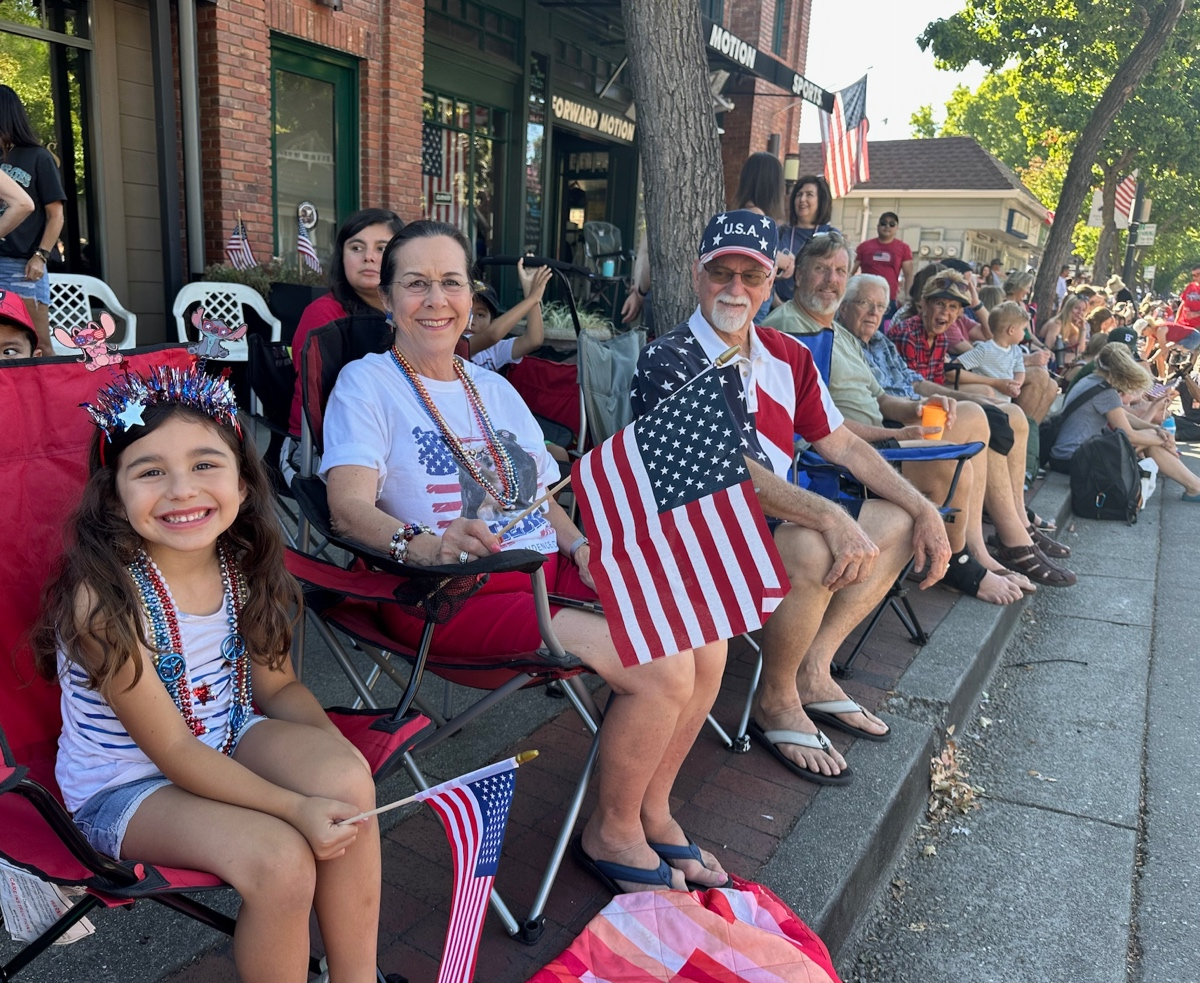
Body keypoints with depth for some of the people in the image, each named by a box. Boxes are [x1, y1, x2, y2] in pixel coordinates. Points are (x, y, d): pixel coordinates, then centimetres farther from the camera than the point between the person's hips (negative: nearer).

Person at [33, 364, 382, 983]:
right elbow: (172, 751, -22)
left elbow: (276, 684, 0)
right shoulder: (104, 596, -27)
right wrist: (296, 807, -28)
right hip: (126, 784, -4)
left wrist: (337, 751, -18)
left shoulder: (244, 565, -11)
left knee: (346, 776, -22)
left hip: (228, 737, 5)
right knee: (281, 858, -26)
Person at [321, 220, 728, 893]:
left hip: (547, 571, 7)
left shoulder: (495, 389, 20)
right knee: (661, 669, -22)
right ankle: (611, 834, 5)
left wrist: (581, 546, -2)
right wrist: (424, 543, -37)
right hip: (450, 594, -7)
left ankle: (652, 811, 12)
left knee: (704, 642, -12)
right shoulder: (368, 383, -1)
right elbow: (350, 507, -16)